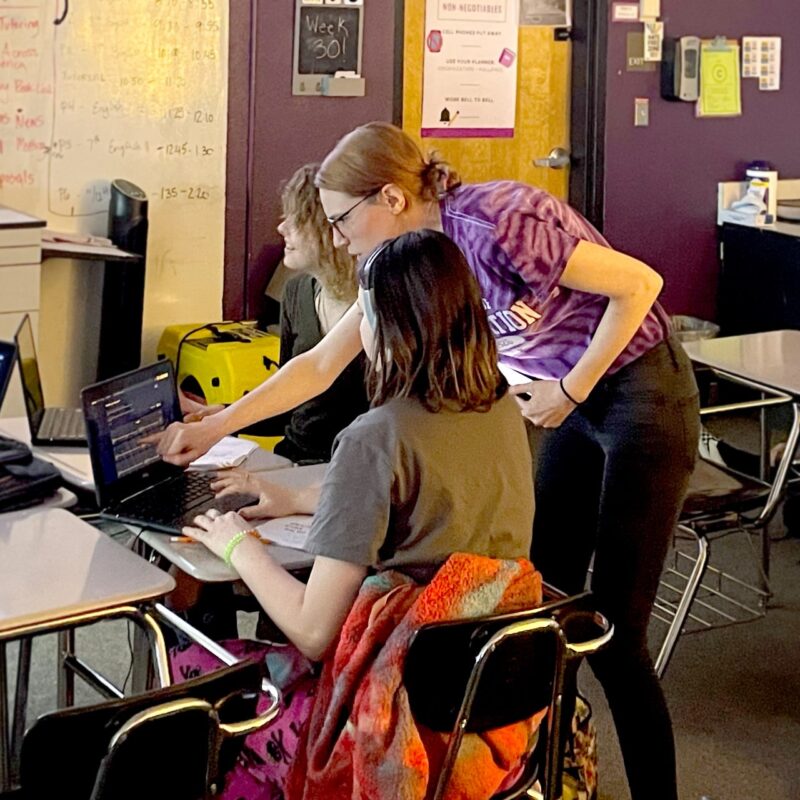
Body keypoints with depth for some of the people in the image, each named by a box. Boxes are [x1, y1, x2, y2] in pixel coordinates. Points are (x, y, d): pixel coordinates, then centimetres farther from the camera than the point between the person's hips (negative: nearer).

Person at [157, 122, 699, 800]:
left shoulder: (495, 223, -26)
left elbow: (640, 284, -21)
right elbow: (321, 364, 6)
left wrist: (571, 388, -17)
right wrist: (214, 428, 3)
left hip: (642, 399, -8)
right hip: (574, 408, 8)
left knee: (614, 635, -6)